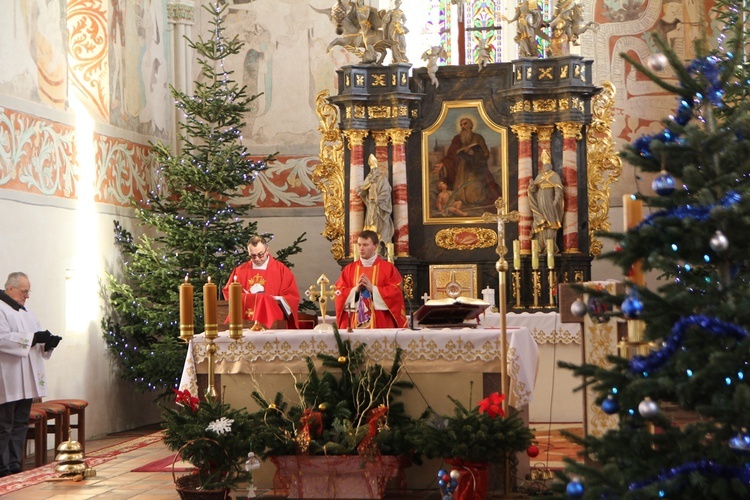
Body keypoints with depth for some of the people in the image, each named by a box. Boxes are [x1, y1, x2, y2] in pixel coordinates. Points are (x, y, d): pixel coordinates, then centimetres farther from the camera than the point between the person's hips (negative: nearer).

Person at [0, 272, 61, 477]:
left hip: (26, 382, 9)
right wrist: (33, 338, -22)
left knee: (20, 424, 10)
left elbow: (36, 341, 21)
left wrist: (47, 343, -1)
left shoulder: (25, 312, 20)